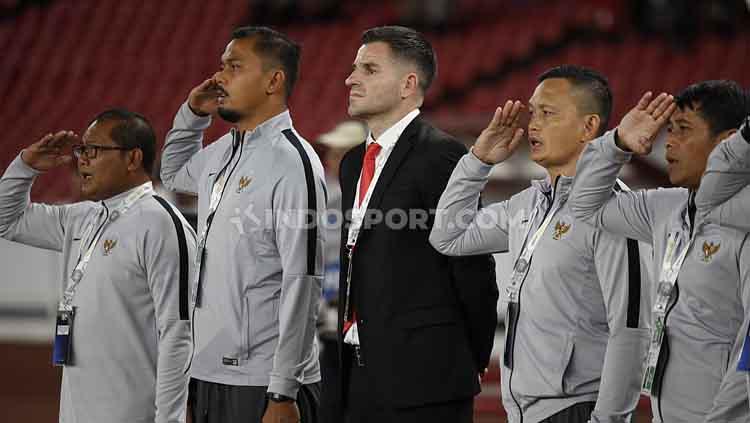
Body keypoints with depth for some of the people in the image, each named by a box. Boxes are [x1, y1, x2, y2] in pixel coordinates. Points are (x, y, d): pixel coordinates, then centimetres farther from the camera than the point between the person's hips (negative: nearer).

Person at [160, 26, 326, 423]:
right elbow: (174, 174, 38)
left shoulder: (291, 161, -12)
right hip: (208, 376, 8)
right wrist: (192, 114, 18)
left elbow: (301, 285, -16)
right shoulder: (222, 153, 13)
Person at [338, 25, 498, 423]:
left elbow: (472, 267, -10)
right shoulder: (354, 162, 17)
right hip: (361, 375, 8)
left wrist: (470, 363, -2)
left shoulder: (439, 155, -10)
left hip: (422, 376, -8)